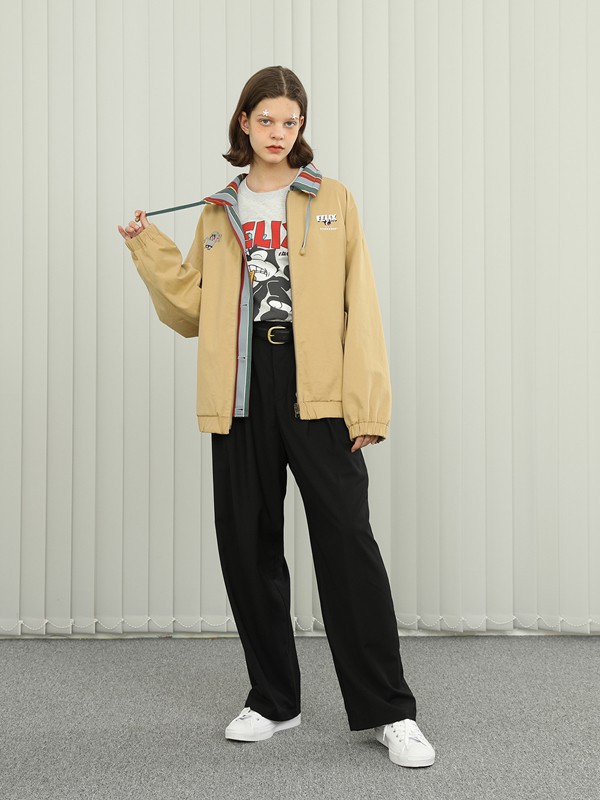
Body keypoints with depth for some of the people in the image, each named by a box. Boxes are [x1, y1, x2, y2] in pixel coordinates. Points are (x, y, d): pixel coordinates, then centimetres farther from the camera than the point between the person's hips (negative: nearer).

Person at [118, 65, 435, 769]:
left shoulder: (331, 200, 7)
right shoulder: (216, 213, 16)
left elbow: (359, 306, -1)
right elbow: (192, 311, 15)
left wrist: (366, 404, -9)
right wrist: (148, 249, 6)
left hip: (316, 392, -3)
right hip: (243, 393, 4)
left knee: (347, 543, -7)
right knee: (247, 546, 7)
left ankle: (387, 711, 5)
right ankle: (273, 699, 24)